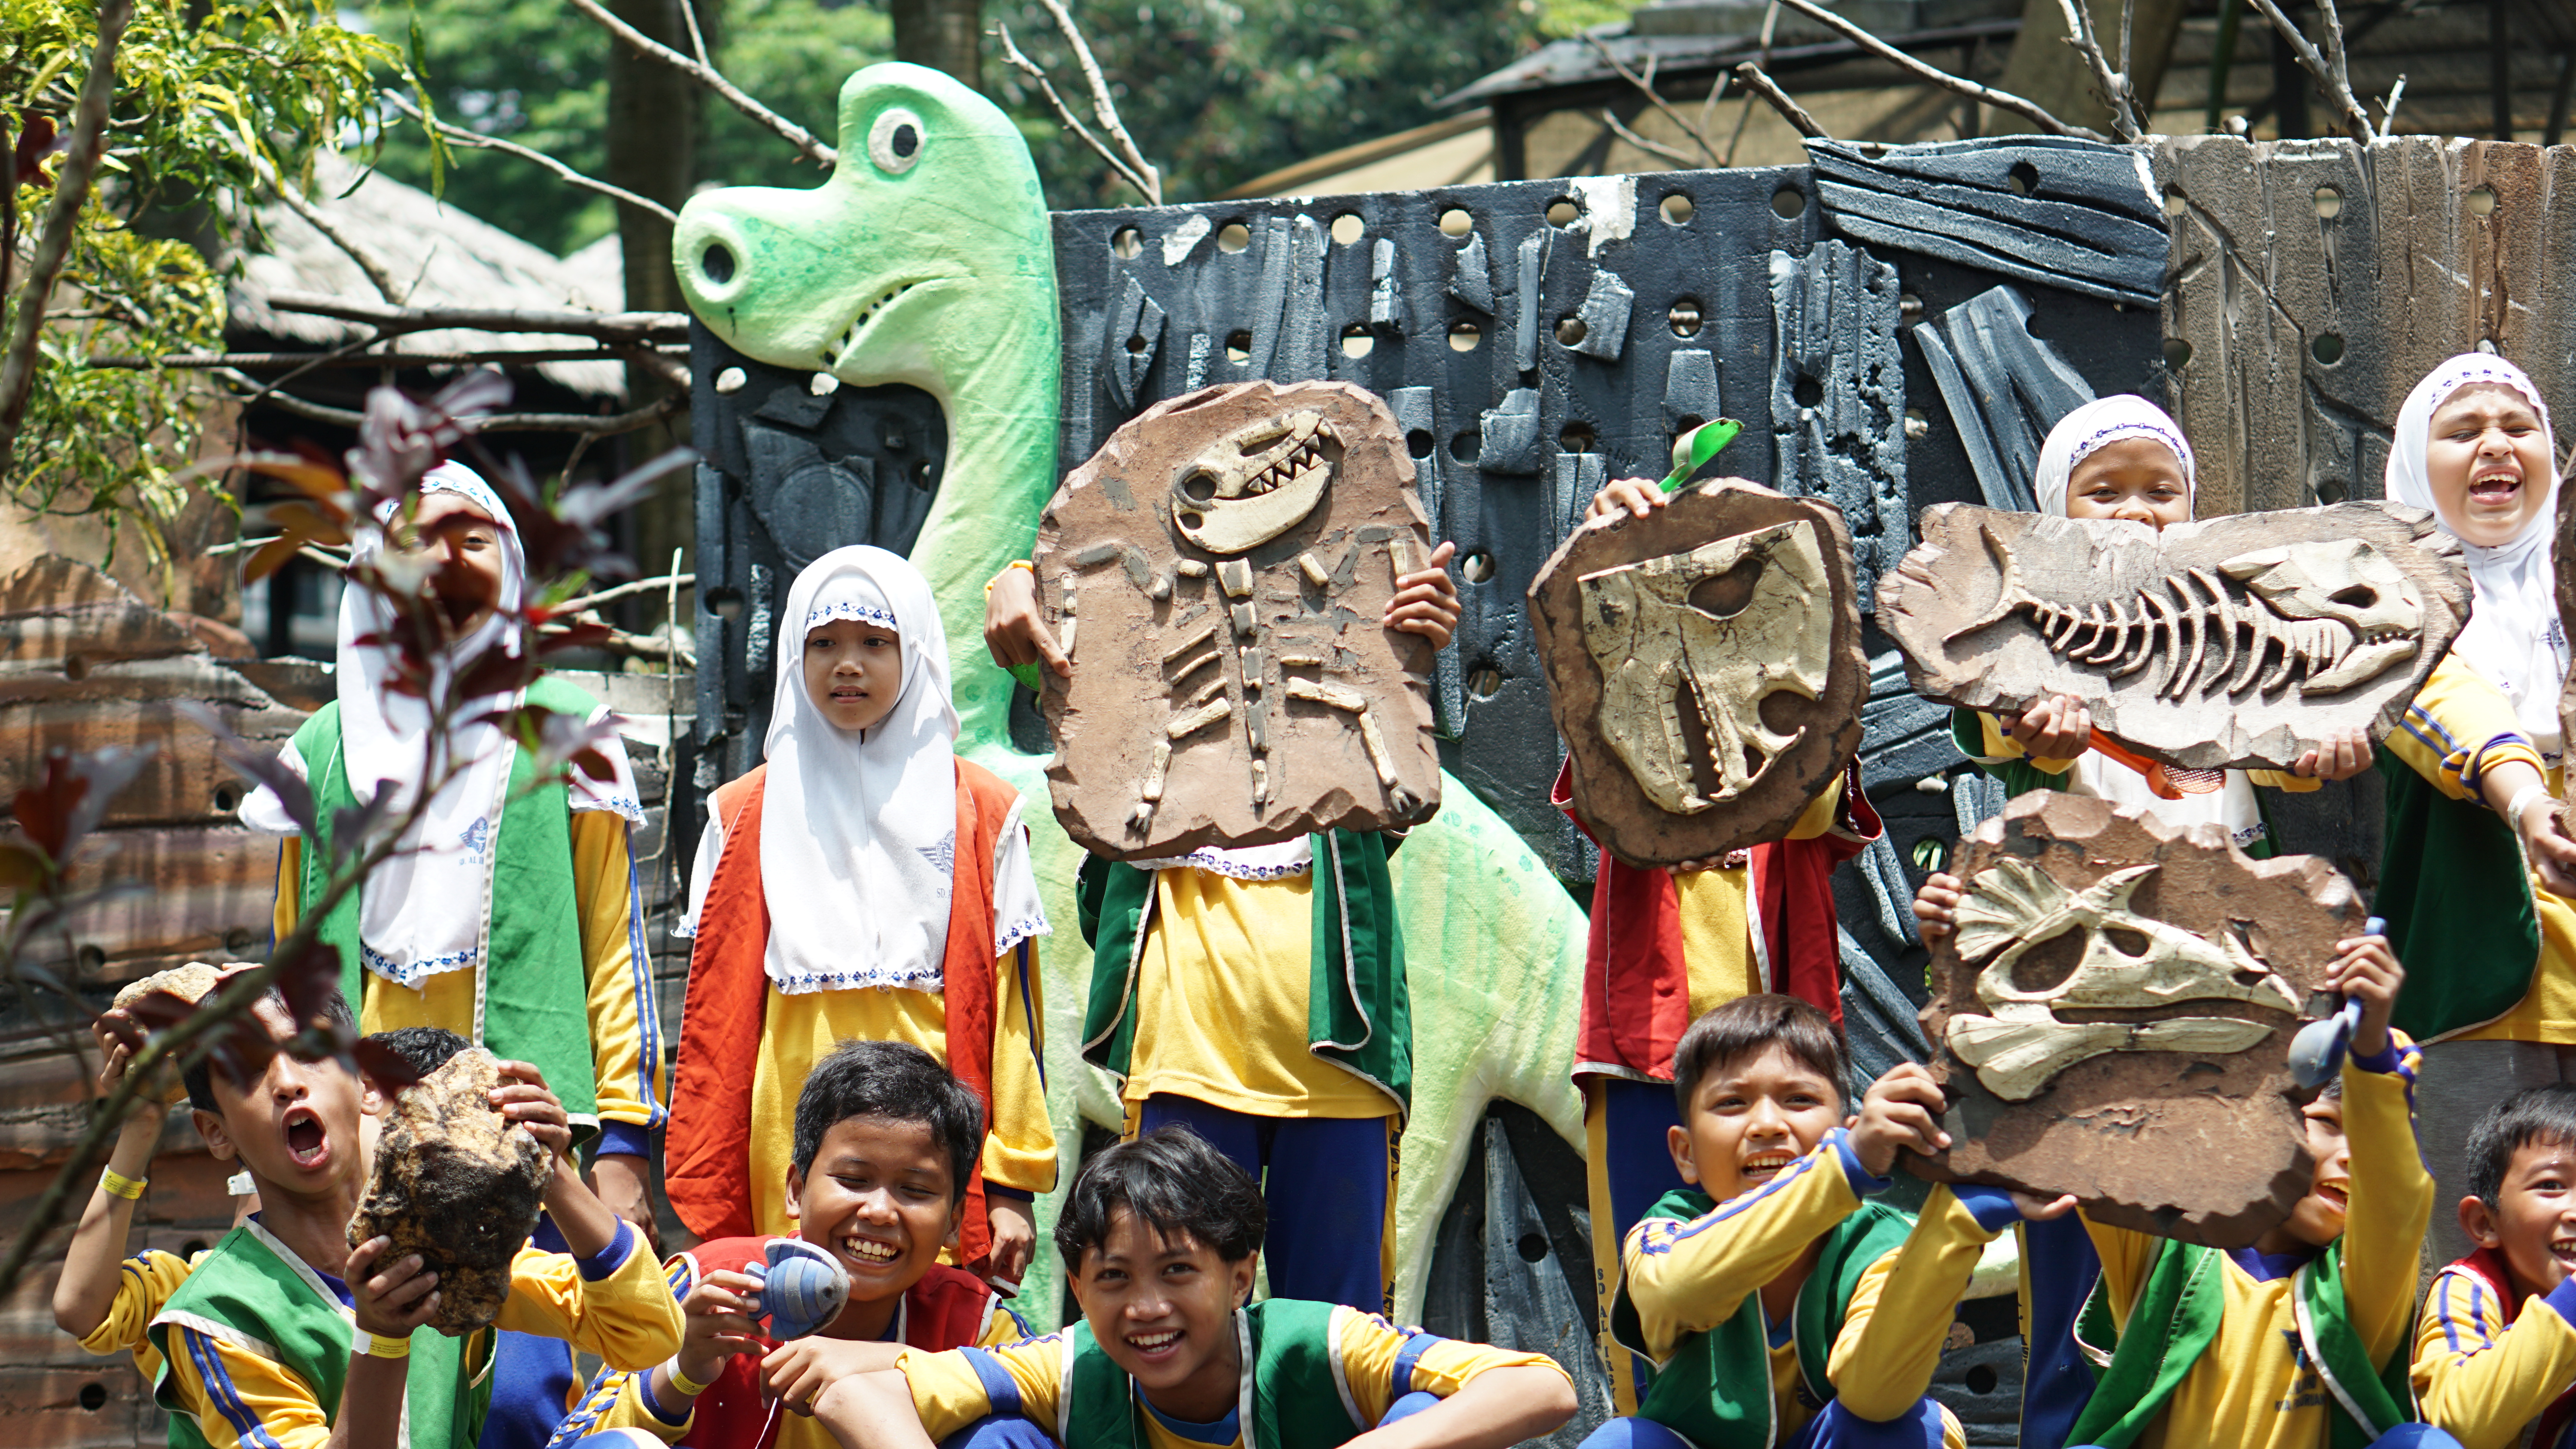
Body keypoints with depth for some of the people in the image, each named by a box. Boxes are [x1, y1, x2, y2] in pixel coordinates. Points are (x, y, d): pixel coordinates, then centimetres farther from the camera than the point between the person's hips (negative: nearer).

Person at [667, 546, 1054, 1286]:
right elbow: (714, 1015, 13)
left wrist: (1014, 1182, 1)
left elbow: (1009, 1005, 7)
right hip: (789, 1145, 1)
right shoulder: (745, 817, 13)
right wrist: (702, 1188, 6)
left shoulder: (982, 816, 9)